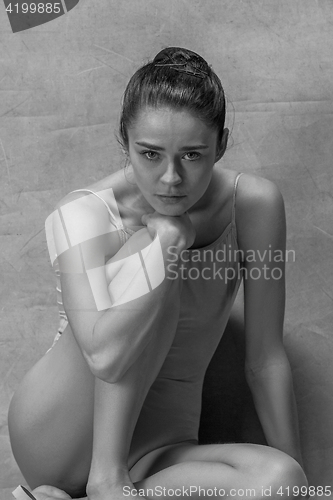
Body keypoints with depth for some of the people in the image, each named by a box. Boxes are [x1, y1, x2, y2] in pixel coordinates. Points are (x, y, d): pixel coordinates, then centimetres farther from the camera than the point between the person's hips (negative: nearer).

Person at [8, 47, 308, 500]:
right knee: (152, 259, -26)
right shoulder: (84, 215, -15)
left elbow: (265, 360, -4)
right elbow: (105, 356, -32)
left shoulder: (255, 205, -9)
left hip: (159, 453, 3)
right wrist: (167, 238, -25)